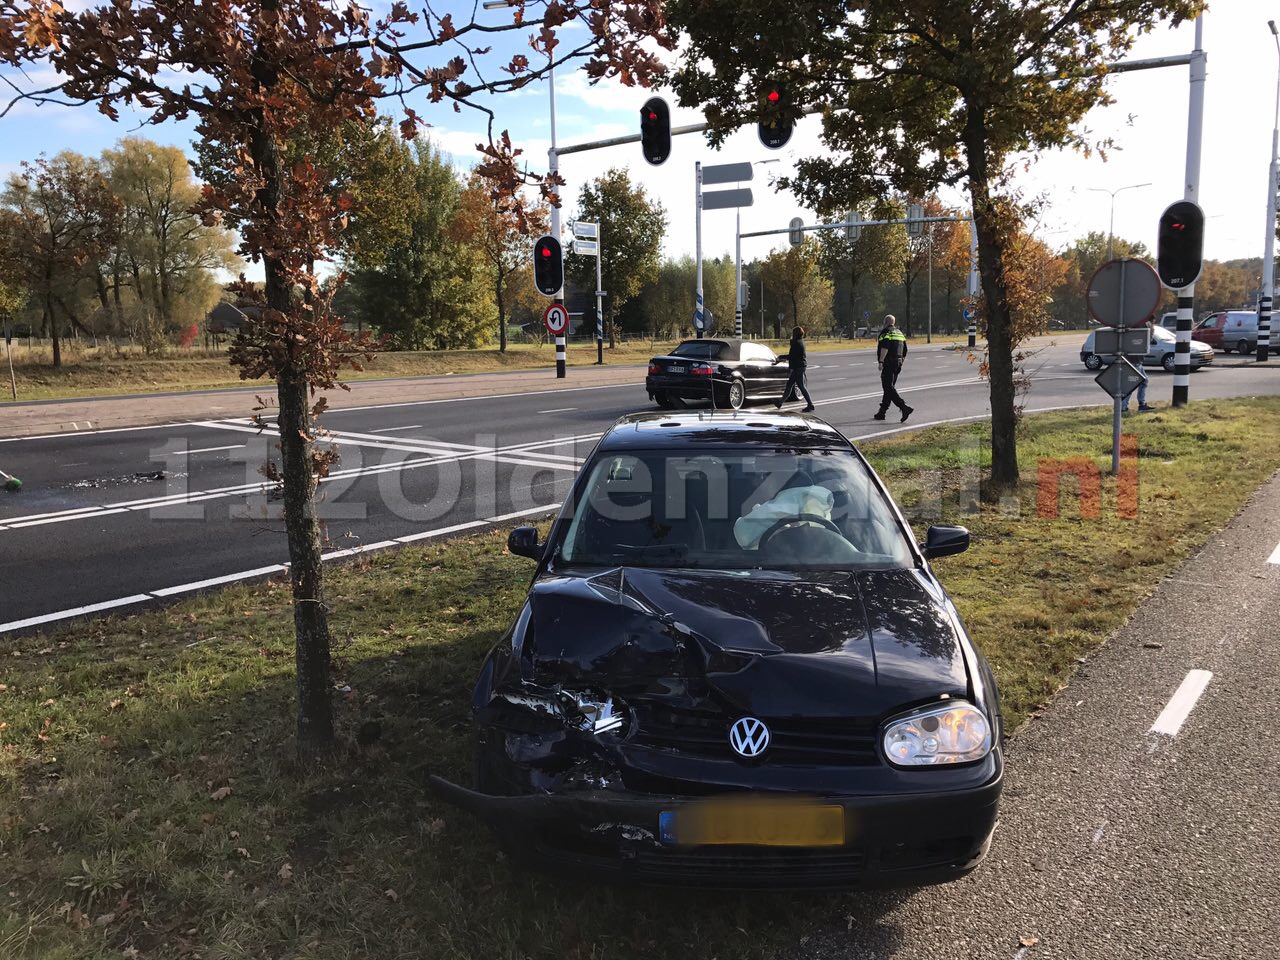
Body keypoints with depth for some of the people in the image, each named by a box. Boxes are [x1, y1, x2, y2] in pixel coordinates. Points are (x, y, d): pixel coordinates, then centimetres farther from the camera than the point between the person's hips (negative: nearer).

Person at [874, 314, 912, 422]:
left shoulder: (886, 332, -9)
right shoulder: (899, 333, 18)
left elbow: (884, 348, -22)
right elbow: (905, 350, 19)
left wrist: (881, 362, -21)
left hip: (889, 363, -9)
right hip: (898, 363, 9)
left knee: (889, 388, -10)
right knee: (889, 387, 12)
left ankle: (904, 408, -23)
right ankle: (881, 413, 17)